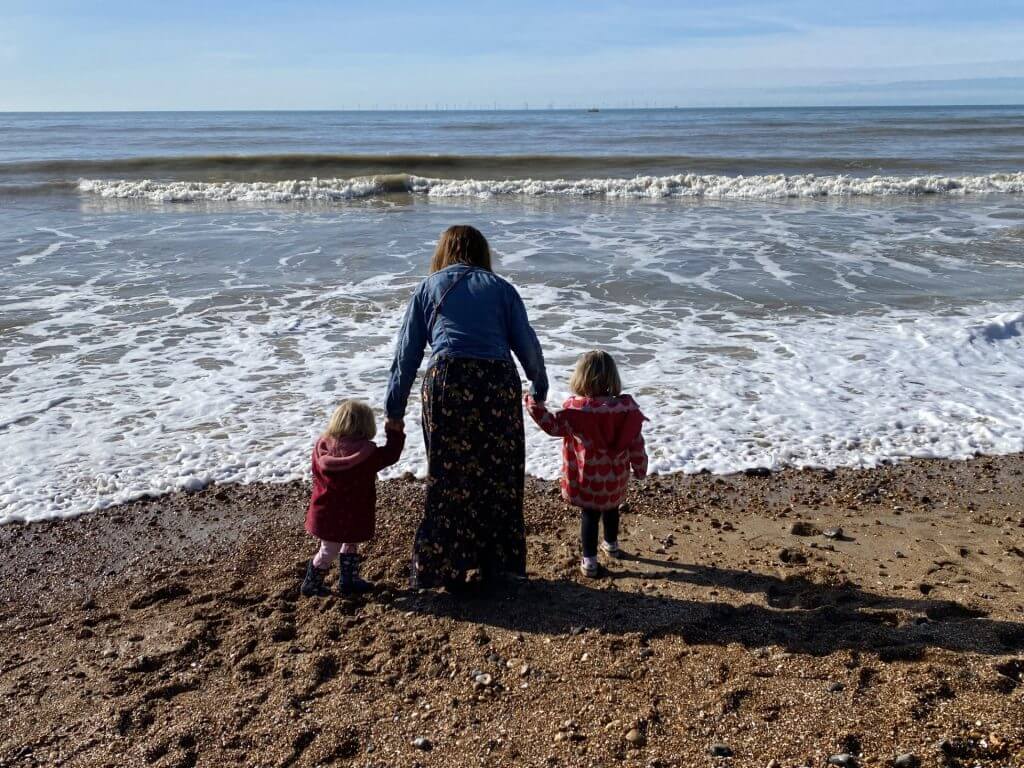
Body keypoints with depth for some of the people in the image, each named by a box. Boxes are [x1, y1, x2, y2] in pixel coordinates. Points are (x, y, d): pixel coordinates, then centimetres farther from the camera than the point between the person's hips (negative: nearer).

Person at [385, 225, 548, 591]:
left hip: (446, 381, 0)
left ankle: (444, 571, 13)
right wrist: (540, 390, 27)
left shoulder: (428, 288, 16)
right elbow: (527, 345, 13)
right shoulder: (500, 288, 17)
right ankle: (500, 565, 22)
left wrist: (395, 411, 16)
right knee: (500, 477, 12)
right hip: (498, 383, 1)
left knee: (448, 478, 8)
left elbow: (406, 353, 13)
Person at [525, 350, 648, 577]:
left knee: (589, 515, 6)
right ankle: (611, 544, 47)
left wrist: (533, 403, -11)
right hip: (616, 477, 4)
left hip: (588, 479, -4)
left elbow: (552, 425, -18)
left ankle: (589, 561, 8)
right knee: (611, 509, 26)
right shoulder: (626, 407, -8)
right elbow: (636, 442, -2)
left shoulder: (576, 409, -20)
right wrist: (640, 467, 11)